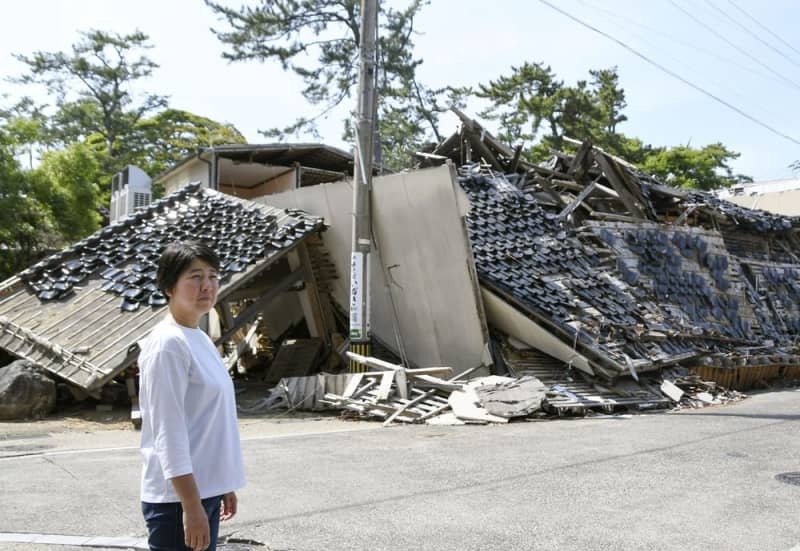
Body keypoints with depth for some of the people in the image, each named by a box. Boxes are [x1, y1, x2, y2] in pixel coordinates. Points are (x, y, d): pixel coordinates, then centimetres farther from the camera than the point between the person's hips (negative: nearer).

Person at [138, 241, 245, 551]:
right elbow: (169, 434, -20)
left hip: (204, 491, 9)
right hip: (178, 498, -9)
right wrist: (191, 506, -22)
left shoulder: (201, 340, 11)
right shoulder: (167, 344, -16)